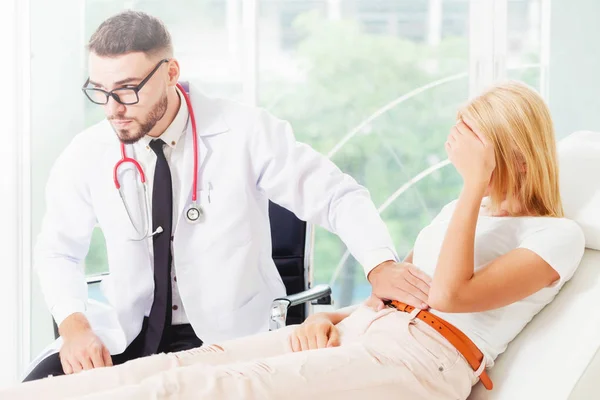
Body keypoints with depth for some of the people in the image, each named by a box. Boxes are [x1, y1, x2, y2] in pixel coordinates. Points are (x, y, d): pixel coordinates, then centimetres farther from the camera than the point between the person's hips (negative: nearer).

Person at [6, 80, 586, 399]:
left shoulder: (558, 235, 1)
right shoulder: (458, 211, 25)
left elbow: (450, 295, -13)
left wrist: (476, 184, -11)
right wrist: (329, 316, 7)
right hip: (355, 331, 8)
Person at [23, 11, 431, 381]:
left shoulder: (246, 133, -12)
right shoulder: (86, 156, -4)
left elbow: (337, 194, -8)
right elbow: (58, 251, 8)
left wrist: (379, 264, -28)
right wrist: (73, 324, -13)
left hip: (227, 337, -2)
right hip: (129, 333, 3)